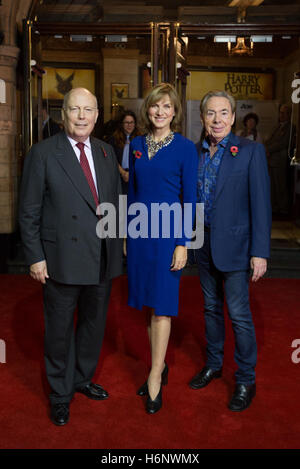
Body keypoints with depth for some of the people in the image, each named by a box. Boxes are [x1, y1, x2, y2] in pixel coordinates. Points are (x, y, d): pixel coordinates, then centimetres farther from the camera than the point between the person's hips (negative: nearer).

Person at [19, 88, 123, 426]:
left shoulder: (106, 152, 8)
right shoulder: (43, 153, -7)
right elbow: (29, 212, -7)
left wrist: (117, 243, 7)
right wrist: (35, 257, -11)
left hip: (103, 259, 5)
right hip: (62, 259, -5)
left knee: (94, 323, 18)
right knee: (60, 329, 10)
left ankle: (83, 379, 41)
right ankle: (60, 394, 31)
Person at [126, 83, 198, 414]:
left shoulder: (185, 147, -4)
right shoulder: (136, 145, 9)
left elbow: (190, 198, -6)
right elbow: (132, 191, 13)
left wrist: (183, 243, -11)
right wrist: (126, 233, 11)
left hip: (167, 231, -4)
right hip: (139, 230, 5)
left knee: (161, 305, 0)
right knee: (149, 304, 12)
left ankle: (155, 380, 11)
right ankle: (160, 366, 28)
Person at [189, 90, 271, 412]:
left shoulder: (251, 151, -9)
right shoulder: (195, 152, 5)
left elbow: (260, 203, -12)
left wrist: (260, 252, -16)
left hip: (234, 244, -5)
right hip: (203, 242, 5)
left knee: (239, 315, 1)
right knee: (211, 308, 18)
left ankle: (246, 380, 20)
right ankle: (213, 364, 36)